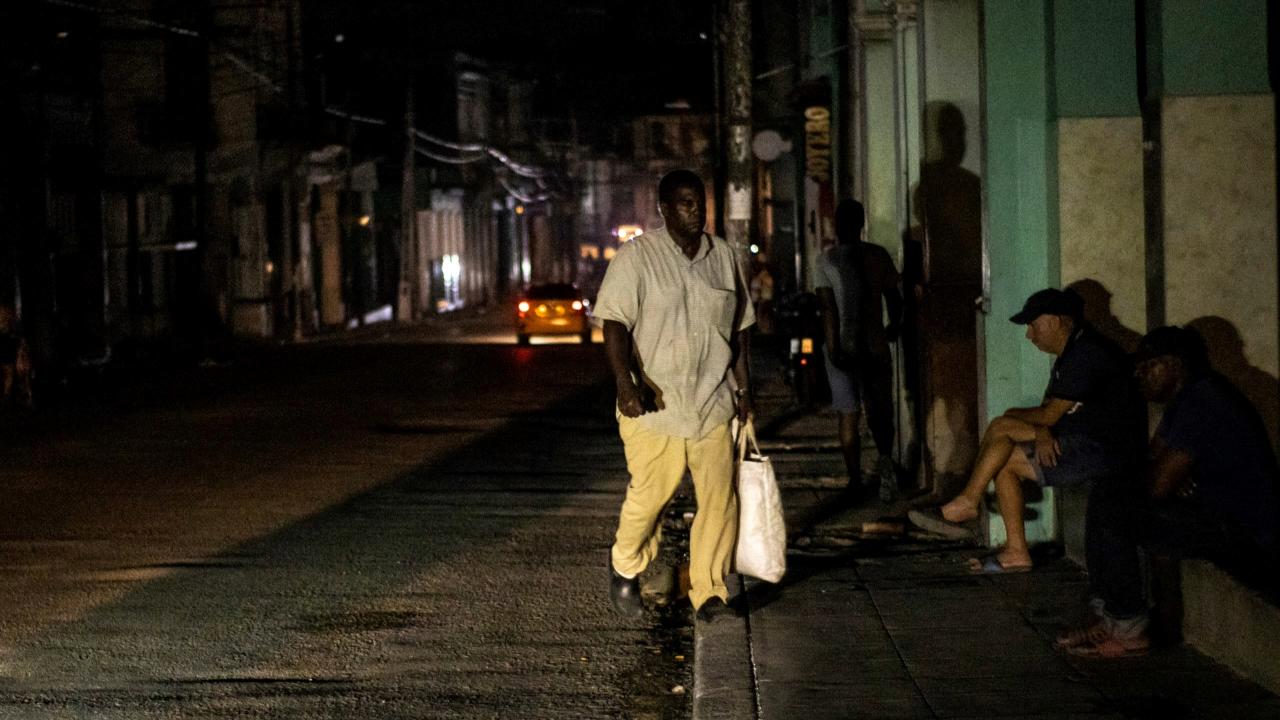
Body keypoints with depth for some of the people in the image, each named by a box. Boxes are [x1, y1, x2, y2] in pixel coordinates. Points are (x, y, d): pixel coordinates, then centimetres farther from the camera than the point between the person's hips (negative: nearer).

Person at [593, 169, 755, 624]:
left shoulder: (724, 258, 11)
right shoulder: (636, 257, -4)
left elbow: (738, 328, 18)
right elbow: (615, 323, -11)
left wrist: (743, 386, 13)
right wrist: (625, 382, -23)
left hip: (713, 403, 4)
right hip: (654, 403, -4)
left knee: (719, 497, -2)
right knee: (650, 493, -3)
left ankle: (709, 593, 7)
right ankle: (625, 566, 25)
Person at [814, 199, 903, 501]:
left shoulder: (827, 260, -7)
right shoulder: (878, 255, -1)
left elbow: (828, 308, -13)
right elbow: (894, 298, 6)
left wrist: (833, 349, -13)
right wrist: (893, 328, 24)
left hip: (842, 347, -1)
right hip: (874, 346, 1)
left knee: (848, 416, 8)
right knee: (879, 410, 12)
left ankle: (855, 479, 10)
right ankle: (885, 457, -14)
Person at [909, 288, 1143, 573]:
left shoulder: (1087, 354, -17)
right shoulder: (1071, 354, 17)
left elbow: (1050, 414, -16)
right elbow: (1049, 412, 12)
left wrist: (1015, 416, 3)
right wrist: (1041, 432, -11)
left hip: (1103, 453, -10)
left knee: (1002, 428, -14)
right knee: (1006, 461, 2)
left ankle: (966, 503, -1)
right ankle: (1016, 551, 0)